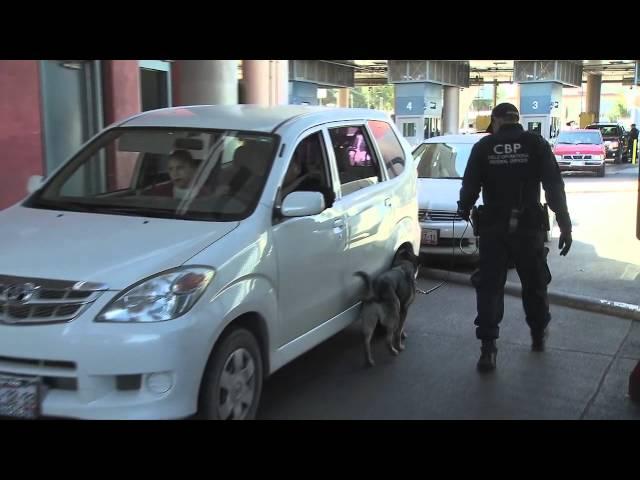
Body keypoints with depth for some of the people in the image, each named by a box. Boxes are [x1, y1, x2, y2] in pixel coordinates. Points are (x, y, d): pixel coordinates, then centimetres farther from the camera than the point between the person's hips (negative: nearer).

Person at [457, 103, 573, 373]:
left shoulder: (483, 146, 1)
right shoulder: (536, 144, 0)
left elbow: (469, 186, 3)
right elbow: (555, 187, -6)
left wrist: (464, 210, 23)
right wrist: (565, 225, -3)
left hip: (493, 228, 0)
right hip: (529, 227, 1)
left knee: (489, 287, 4)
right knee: (535, 284, 18)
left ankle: (488, 348, -3)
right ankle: (538, 337, 33)